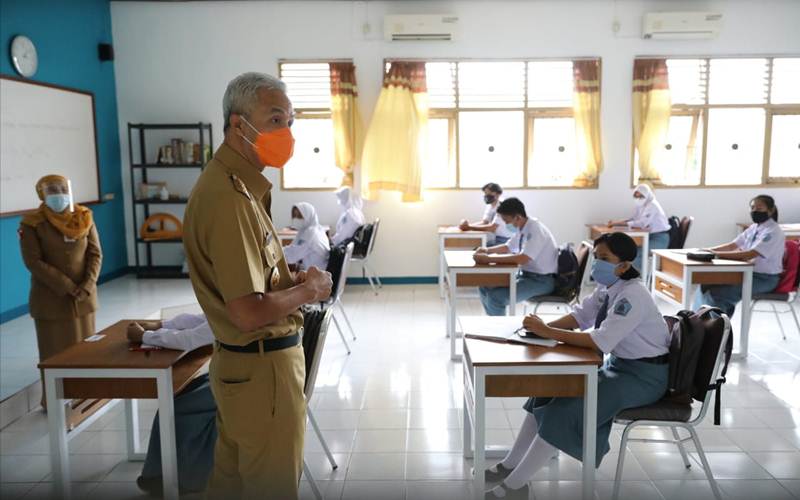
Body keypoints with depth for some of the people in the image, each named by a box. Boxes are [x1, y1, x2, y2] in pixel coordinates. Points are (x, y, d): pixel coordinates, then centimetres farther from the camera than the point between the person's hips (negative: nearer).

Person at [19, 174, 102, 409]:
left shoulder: (84, 218, 2)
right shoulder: (32, 224, -8)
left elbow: (96, 254, 1)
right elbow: (33, 262, -13)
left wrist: (87, 285, -13)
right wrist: (67, 287, -18)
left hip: (84, 297, 3)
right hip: (51, 299, -3)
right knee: (55, 352, 3)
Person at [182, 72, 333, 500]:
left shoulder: (230, 183, 9)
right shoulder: (229, 197, -24)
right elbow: (249, 312, -28)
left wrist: (293, 280, 4)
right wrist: (309, 289, -12)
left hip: (236, 362, 10)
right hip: (262, 367, -10)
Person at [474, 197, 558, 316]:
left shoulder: (535, 230, -23)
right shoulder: (522, 228, 3)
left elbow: (522, 259, -34)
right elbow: (508, 247, 20)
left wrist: (489, 259, -31)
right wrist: (487, 250, 1)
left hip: (542, 280, -9)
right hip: (527, 274, 9)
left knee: (496, 296, -24)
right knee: (485, 287, 4)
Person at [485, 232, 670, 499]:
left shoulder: (632, 295, -25)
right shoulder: (608, 286, 2)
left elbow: (601, 342, -33)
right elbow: (579, 315, 5)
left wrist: (547, 332, -30)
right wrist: (543, 326, -13)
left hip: (644, 375, -9)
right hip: (618, 364, 9)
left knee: (569, 408, -21)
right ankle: (510, 465, 7)